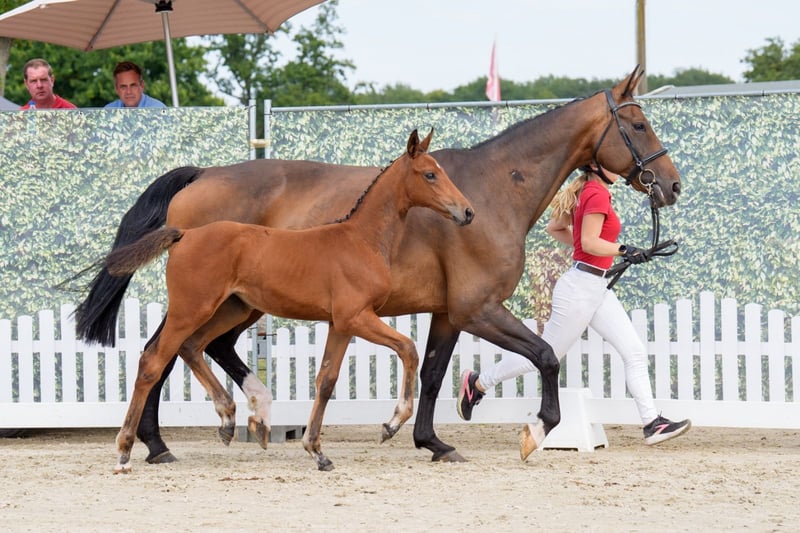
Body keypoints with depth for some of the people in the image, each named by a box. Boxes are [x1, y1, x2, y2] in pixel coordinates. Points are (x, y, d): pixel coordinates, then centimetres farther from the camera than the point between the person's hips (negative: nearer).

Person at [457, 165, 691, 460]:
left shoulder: (587, 192, 13)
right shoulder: (597, 195, -15)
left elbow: (554, 227, 20)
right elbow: (590, 242, -24)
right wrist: (623, 250, -31)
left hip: (598, 289, 10)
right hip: (581, 288, -10)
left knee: (635, 353, 1)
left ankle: (652, 424, -2)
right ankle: (477, 382, 19)